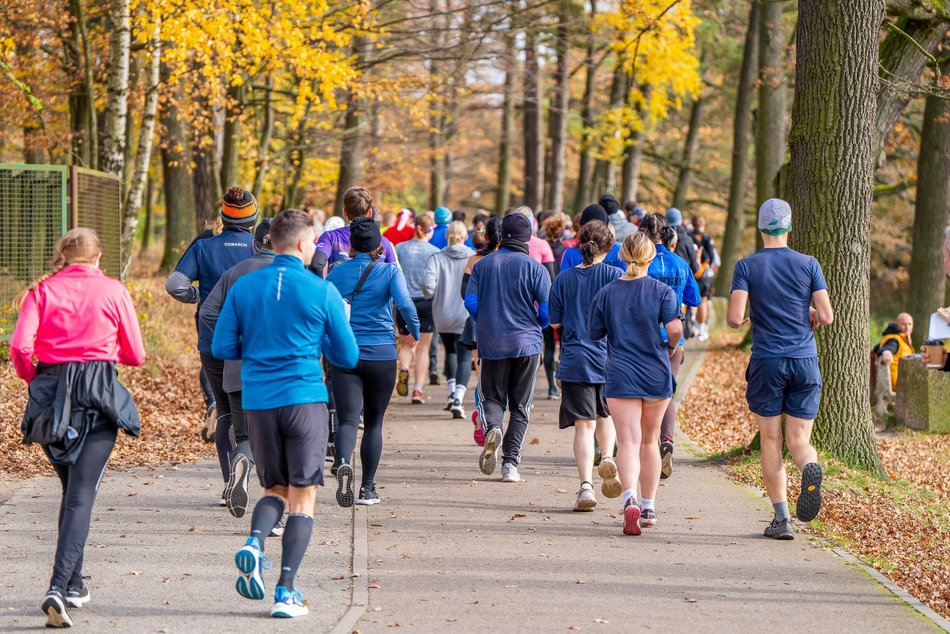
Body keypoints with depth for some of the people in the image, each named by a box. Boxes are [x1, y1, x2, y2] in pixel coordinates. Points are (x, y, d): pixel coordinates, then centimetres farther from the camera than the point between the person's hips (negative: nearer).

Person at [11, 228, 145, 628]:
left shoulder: (41, 291, 6)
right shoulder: (112, 291, 4)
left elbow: (20, 345, -8)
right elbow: (136, 355, 6)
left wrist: (32, 377, 11)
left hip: (50, 395, 2)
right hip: (99, 393, -2)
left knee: (72, 488, 21)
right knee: (82, 495, -7)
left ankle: (73, 585, 23)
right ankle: (59, 587, -24)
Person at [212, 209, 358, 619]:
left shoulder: (243, 288, 4)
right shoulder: (322, 292, -3)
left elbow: (222, 347, 4)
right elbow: (348, 357, 3)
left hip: (257, 401, 3)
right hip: (305, 400, -3)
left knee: (275, 488, 18)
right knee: (302, 496, 3)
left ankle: (255, 543, -13)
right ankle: (286, 591, -3)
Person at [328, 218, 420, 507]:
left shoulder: (338, 271, 3)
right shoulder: (390, 271, -3)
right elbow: (405, 304, -17)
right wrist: (415, 332, -1)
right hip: (381, 354, 0)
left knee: (348, 419, -4)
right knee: (373, 422, 13)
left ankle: (343, 464, -35)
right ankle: (367, 488, 14)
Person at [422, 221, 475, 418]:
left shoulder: (437, 258, -3)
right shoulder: (474, 258, -6)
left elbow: (427, 283, -14)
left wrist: (434, 297, 5)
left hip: (442, 316, 2)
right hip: (466, 316, -2)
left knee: (450, 352, 25)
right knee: (464, 357, 1)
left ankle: (452, 392, 18)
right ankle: (458, 399, -14)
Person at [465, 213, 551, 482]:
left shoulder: (483, 265, 1)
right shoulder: (535, 268, -6)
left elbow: (470, 302, -3)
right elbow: (547, 310, -8)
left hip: (491, 344, 1)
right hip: (526, 343, -1)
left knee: (492, 396, 13)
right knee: (520, 405, 7)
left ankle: (492, 429, -20)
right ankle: (510, 463, 0)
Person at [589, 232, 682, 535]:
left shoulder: (606, 293, 1)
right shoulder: (662, 291, -3)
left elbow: (595, 334, 5)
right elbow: (674, 328, -14)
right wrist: (670, 347, 7)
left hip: (620, 376, -1)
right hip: (657, 375, 1)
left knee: (629, 441, -7)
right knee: (649, 440, 17)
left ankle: (630, 499, -31)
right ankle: (648, 507, 23)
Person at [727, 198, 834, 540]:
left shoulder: (747, 266, -1)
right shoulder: (808, 264, 3)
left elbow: (734, 318, -10)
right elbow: (826, 317, -3)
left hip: (767, 362, -1)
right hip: (805, 361, 1)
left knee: (771, 441, 7)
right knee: (798, 439, 7)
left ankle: (781, 519, 2)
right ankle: (810, 466, -29)